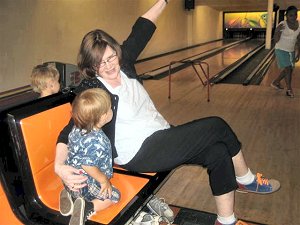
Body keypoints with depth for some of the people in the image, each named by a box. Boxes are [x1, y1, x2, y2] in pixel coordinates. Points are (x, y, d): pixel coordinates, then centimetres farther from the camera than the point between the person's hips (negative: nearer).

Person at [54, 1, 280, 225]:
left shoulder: (123, 62, 2)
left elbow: (141, 30, 8)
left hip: (161, 138, 8)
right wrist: (60, 166, -40)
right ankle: (247, 180, 14)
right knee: (217, 127, -12)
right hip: (140, 154, -7)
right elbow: (71, 131, -22)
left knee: (218, 152, -12)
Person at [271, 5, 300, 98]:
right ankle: (289, 89, 12)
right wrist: (277, 31, -35)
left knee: (289, 69, 12)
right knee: (287, 69, -5)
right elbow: (276, 40, -17)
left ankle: (276, 82, 33)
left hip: (291, 51, 6)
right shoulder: (282, 25, -17)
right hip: (281, 50, -6)